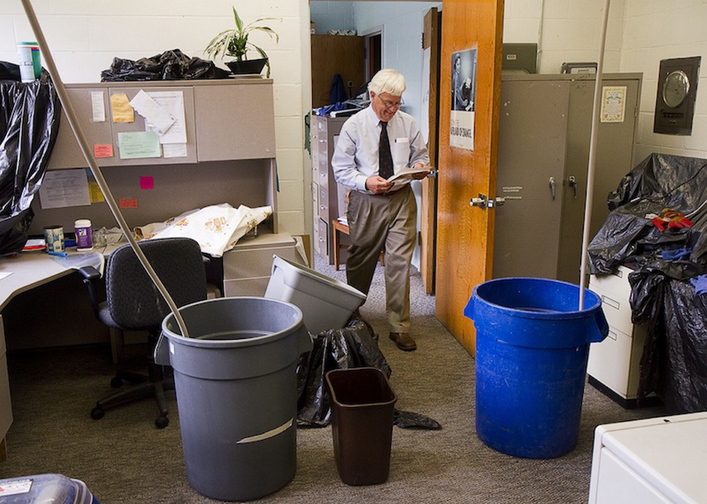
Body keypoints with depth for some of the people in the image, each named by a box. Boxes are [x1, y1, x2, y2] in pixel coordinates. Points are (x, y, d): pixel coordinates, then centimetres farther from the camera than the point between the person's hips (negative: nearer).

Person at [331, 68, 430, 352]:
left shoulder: (408, 124, 3)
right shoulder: (354, 125, -5)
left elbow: (421, 154, 16)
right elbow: (341, 169, -4)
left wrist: (420, 166, -8)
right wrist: (366, 182, -22)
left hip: (401, 200, 2)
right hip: (366, 201, -1)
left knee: (400, 262, -2)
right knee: (361, 262, 12)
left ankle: (399, 327, 9)